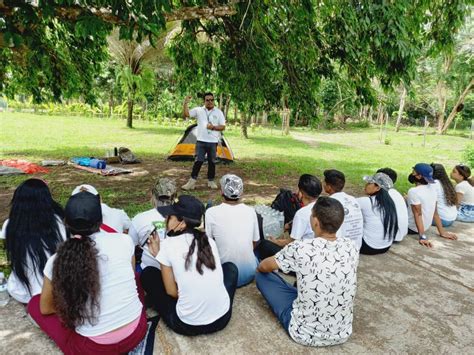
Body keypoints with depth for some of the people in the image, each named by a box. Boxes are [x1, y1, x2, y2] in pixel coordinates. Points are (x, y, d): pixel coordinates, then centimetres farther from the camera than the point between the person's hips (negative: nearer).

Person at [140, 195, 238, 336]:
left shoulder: (167, 245, -9)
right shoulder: (209, 241, 3)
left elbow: (172, 292, -5)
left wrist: (159, 254, 2)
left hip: (187, 325, -3)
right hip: (222, 318, 4)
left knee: (148, 273, 14)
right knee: (230, 267, 29)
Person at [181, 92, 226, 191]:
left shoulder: (218, 112, 3)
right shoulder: (198, 110, 3)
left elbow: (223, 127, 1)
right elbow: (185, 114, -4)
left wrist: (213, 127, -15)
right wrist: (185, 103, -15)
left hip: (213, 142, 1)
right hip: (201, 141, -1)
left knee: (212, 162, 9)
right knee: (198, 161, -3)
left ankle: (211, 181, 22)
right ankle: (192, 181, 4)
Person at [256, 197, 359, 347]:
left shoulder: (300, 248, -23)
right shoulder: (351, 248, -11)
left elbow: (264, 267, -4)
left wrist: (261, 268, 20)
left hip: (305, 334, -4)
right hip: (343, 334, 5)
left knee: (262, 275, 10)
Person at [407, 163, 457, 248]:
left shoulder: (414, 191, -24)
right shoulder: (432, 188, 0)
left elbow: (418, 214, -27)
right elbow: (435, 212, 3)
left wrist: (422, 237, -28)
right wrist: (442, 232, 6)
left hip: (411, 228, -8)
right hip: (425, 227, 8)